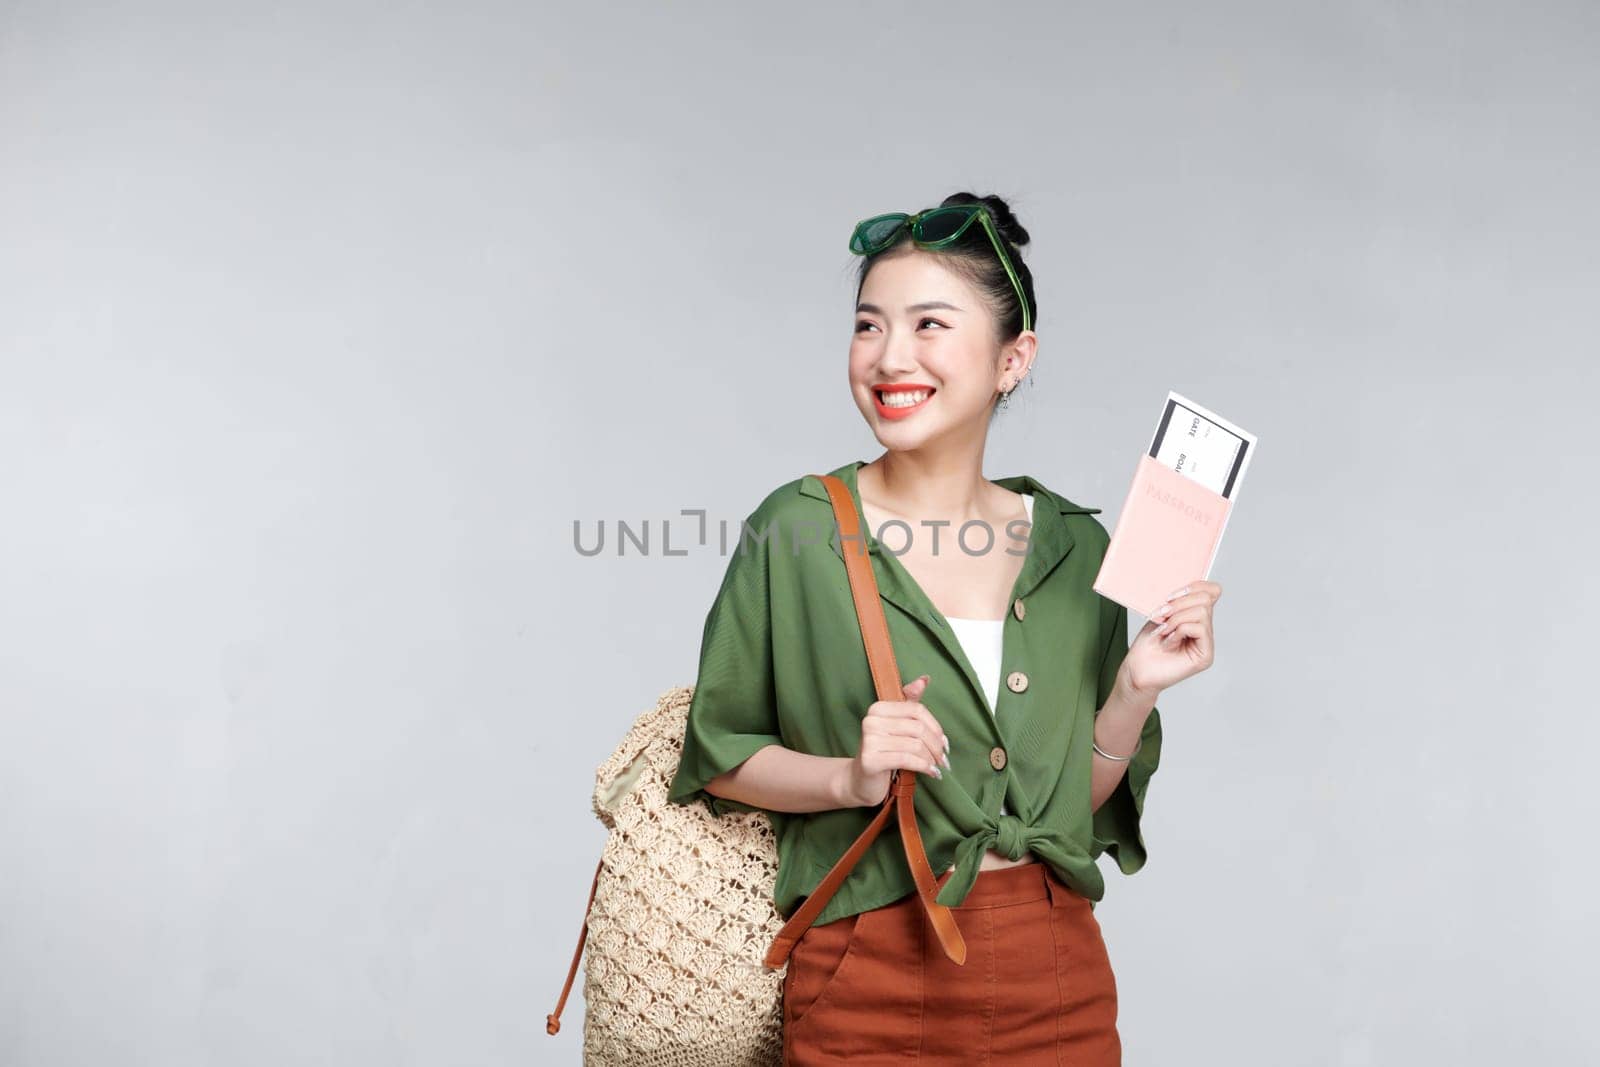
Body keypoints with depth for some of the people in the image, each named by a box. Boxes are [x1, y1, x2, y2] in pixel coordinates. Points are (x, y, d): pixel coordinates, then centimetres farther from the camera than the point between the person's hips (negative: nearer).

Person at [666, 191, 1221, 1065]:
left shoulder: (1074, 546, 0)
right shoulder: (795, 531, -8)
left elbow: (1081, 800, 6)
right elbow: (716, 753, -1)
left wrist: (1136, 690, -10)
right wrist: (849, 775, -17)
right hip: (870, 987, -2)